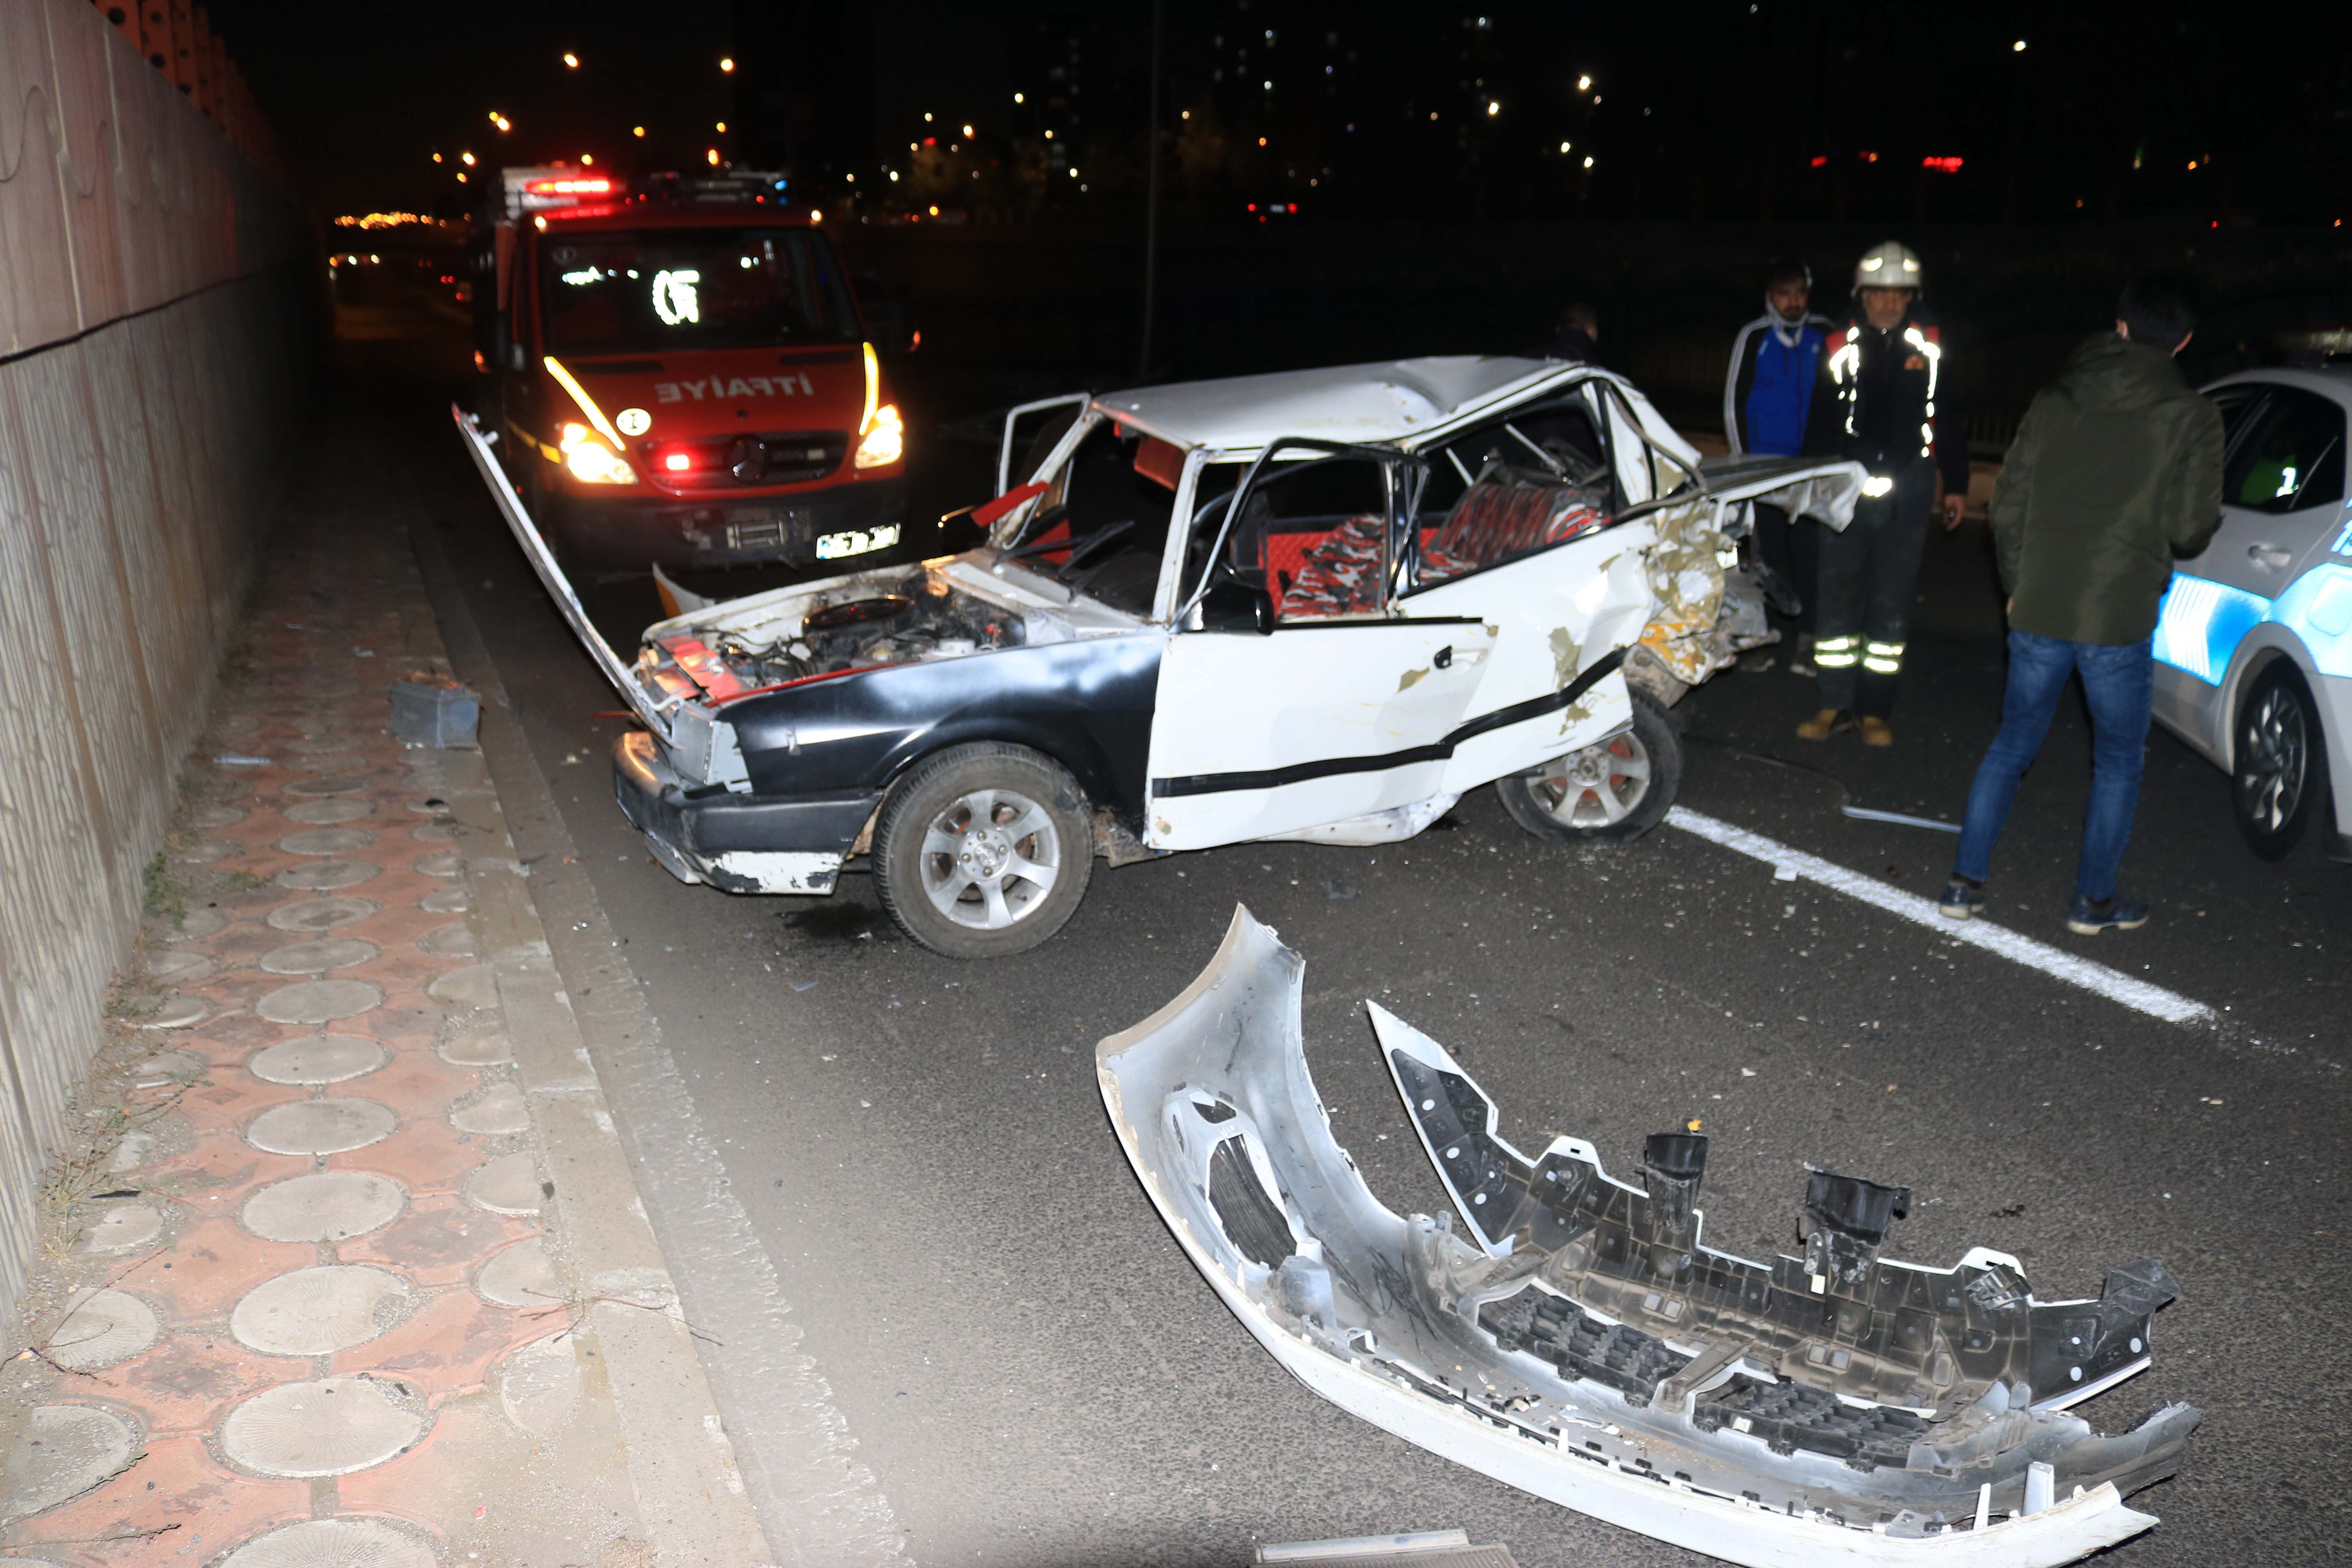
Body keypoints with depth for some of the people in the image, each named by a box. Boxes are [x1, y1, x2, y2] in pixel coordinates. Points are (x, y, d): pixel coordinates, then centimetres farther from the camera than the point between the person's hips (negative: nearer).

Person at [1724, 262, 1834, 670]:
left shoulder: (1823, 335, 4)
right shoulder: (1754, 338, 0)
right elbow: (1734, 402, 3)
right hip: (1764, 463, -1)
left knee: (1809, 551, -3)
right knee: (1769, 552, 5)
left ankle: (1806, 639, 2)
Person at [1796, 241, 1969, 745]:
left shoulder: (1929, 346, 4)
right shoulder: (1841, 346, 4)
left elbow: (1949, 419, 9)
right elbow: (1820, 423, 7)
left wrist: (1956, 485, 9)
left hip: (1908, 490, 0)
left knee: (1891, 602, 4)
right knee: (1836, 595, 0)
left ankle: (1876, 710, 11)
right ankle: (1837, 704, 8)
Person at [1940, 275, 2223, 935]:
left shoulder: (2054, 401, 5)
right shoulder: (2190, 417, -6)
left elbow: (2008, 501, 9)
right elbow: (2190, 530, -7)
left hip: (2038, 612, 3)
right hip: (2120, 620, -3)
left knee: (2011, 746, 16)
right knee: (2118, 764, 14)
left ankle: (1965, 883, 15)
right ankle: (2094, 900, 20)